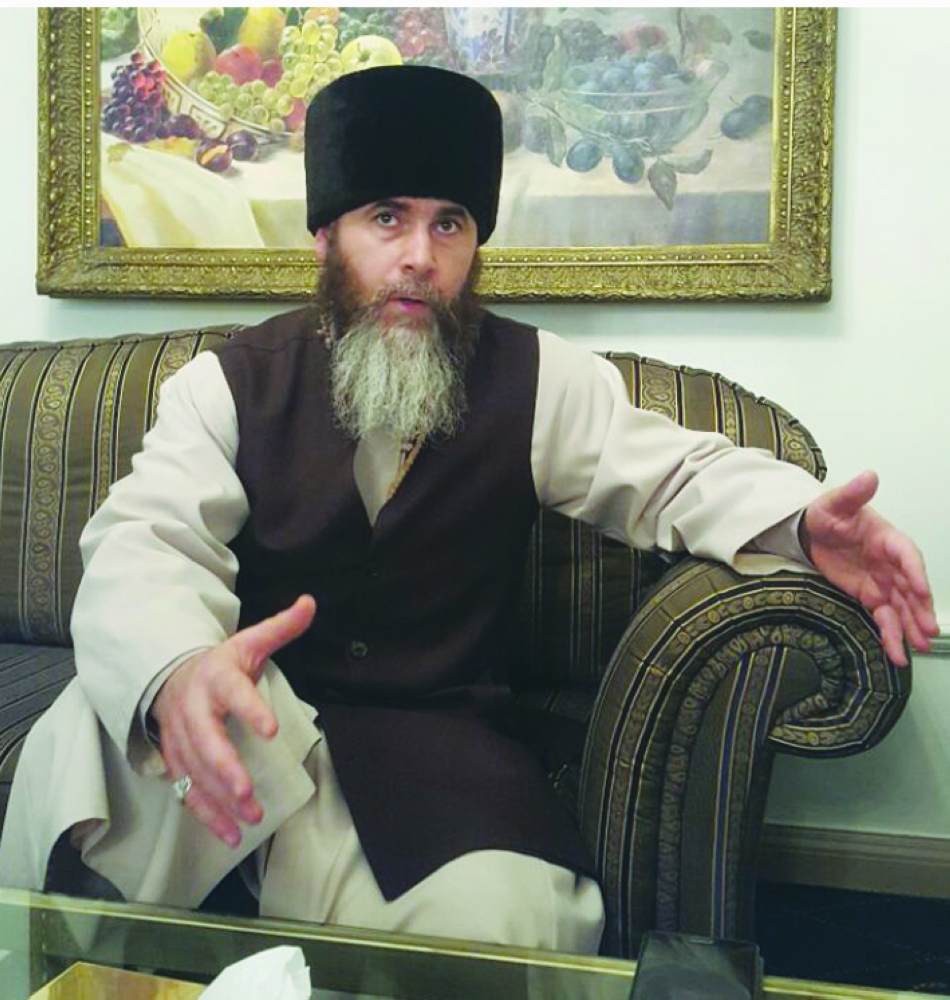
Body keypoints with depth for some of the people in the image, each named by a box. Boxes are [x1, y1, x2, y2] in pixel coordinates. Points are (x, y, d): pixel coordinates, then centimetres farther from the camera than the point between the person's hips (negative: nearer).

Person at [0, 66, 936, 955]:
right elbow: (144, 541, -13)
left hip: (434, 740, 1)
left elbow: (676, 473, 7)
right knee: (94, 730, -32)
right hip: (252, 722, 0)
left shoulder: (540, 380, 3)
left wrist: (804, 522, -17)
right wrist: (177, 668, -39)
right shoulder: (232, 382, 0)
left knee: (502, 918, -30)